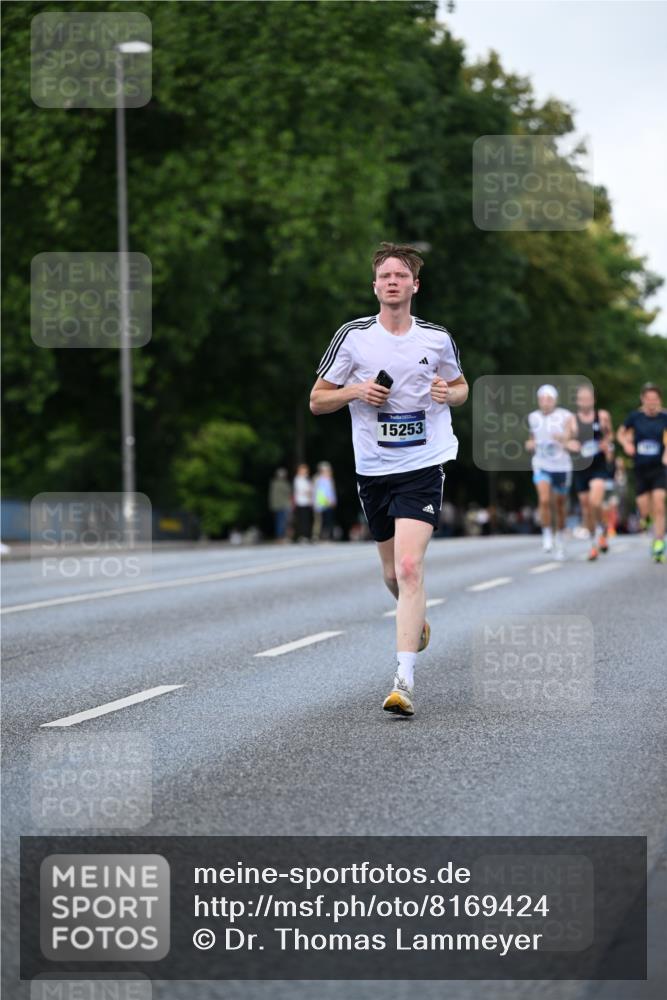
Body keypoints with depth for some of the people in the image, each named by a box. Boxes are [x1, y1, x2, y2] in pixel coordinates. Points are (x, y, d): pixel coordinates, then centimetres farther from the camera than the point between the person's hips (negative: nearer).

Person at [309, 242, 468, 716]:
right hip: (373, 469, 2)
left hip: (423, 467, -2)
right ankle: (417, 621, 49)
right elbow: (317, 400, 6)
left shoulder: (438, 338, 2)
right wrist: (355, 392, -14)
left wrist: (450, 394, -5)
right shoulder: (352, 336, 0)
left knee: (410, 567, -18)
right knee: (393, 573, 14)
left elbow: (461, 385, 19)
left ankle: (405, 679, -20)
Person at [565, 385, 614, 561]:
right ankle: (594, 543, 26)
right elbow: (566, 442, 3)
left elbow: (610, 434, 15)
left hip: (599, 467, -2)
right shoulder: (572, 420, -1)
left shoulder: (602, 416, -1)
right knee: (585, 506, 7)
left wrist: (607, 443, -6)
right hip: (581, 467, 2)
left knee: (595, 502, -21)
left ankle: (601, 529, 10)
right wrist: (570, 445, -20)